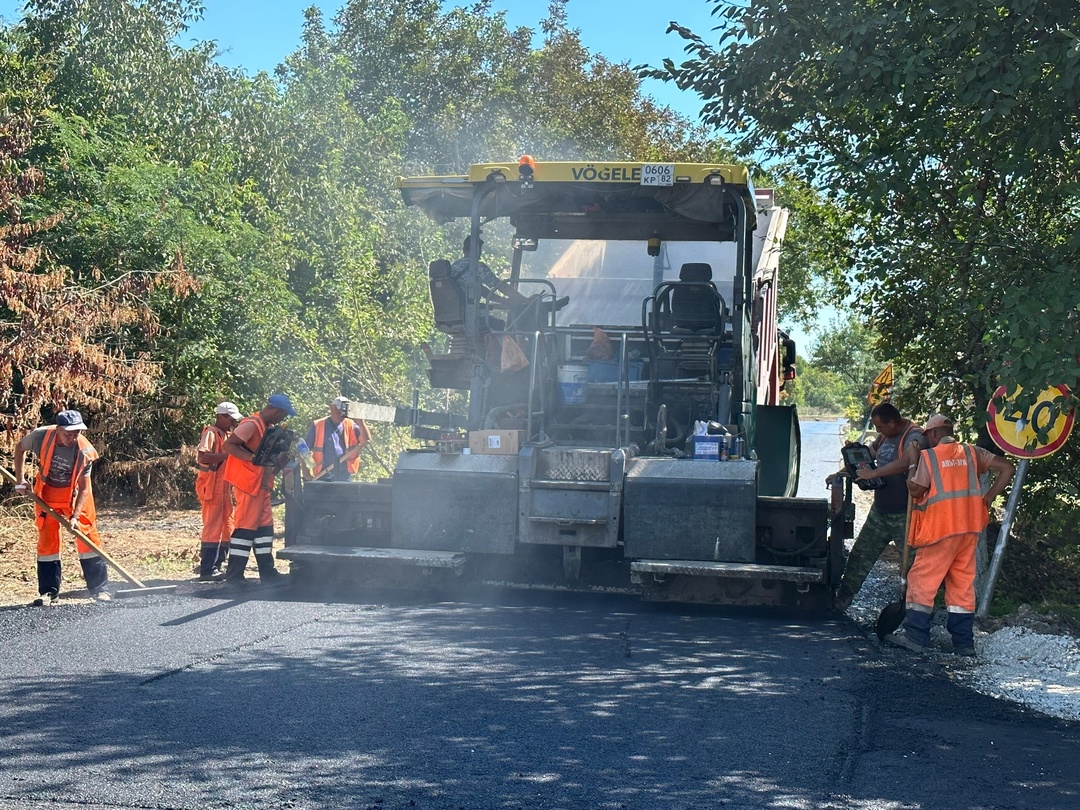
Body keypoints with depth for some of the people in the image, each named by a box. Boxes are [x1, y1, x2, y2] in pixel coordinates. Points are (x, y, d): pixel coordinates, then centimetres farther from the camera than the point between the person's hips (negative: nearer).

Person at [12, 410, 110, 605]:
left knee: (88, 537, -6)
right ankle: (49, 591, 9)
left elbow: (84, 488, -23)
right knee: (47, 539, 0)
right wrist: (19, 479, -4)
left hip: (75, 493, -1)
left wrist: (75, 516, -32)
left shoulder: (84, 450, -29)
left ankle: (99, 588, 1)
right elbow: (20, 447, -2)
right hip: (47, 492, 1)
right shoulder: (41, 437, -26)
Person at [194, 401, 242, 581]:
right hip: (212, 487, -10)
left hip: (224, 488, 10)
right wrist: (228, 454, -28)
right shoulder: (211, 433, -10)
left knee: (227, 530, 11)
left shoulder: (227, 435, 20)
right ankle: (207, 571, -7)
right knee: (213, 528, -9)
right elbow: (202, 457, -25)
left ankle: (216, 566, 18)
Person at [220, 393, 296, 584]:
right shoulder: (251, 425, -15)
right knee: (246, 525, -9)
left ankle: (267, 572, 17)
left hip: (261, 485, 10)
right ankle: (234, 574, -5)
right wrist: (253, 458, -30)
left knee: (264, 525, 11)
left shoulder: (267, 428, 17)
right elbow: (228, 445, -23)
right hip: (247, 484, -10)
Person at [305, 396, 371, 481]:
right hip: (323, 478, -3)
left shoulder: (350, 425, 8)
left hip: (345, 478, 3)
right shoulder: (317, 426, 2)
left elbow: (366, 440, -3)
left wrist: (360, 423, -15)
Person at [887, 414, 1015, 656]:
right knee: (963, 583, 9)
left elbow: (916, 491, -6)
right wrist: (988, 498, 6)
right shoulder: (972, 453, 10)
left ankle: (915, 635, -2)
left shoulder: (928, 456, -3)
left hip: (941, 527, -5)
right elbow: (1007, 469, 4)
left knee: (923, 578, 2)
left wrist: (913, 469, 11)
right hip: (969, 527, 5)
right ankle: (964, 642, 9)